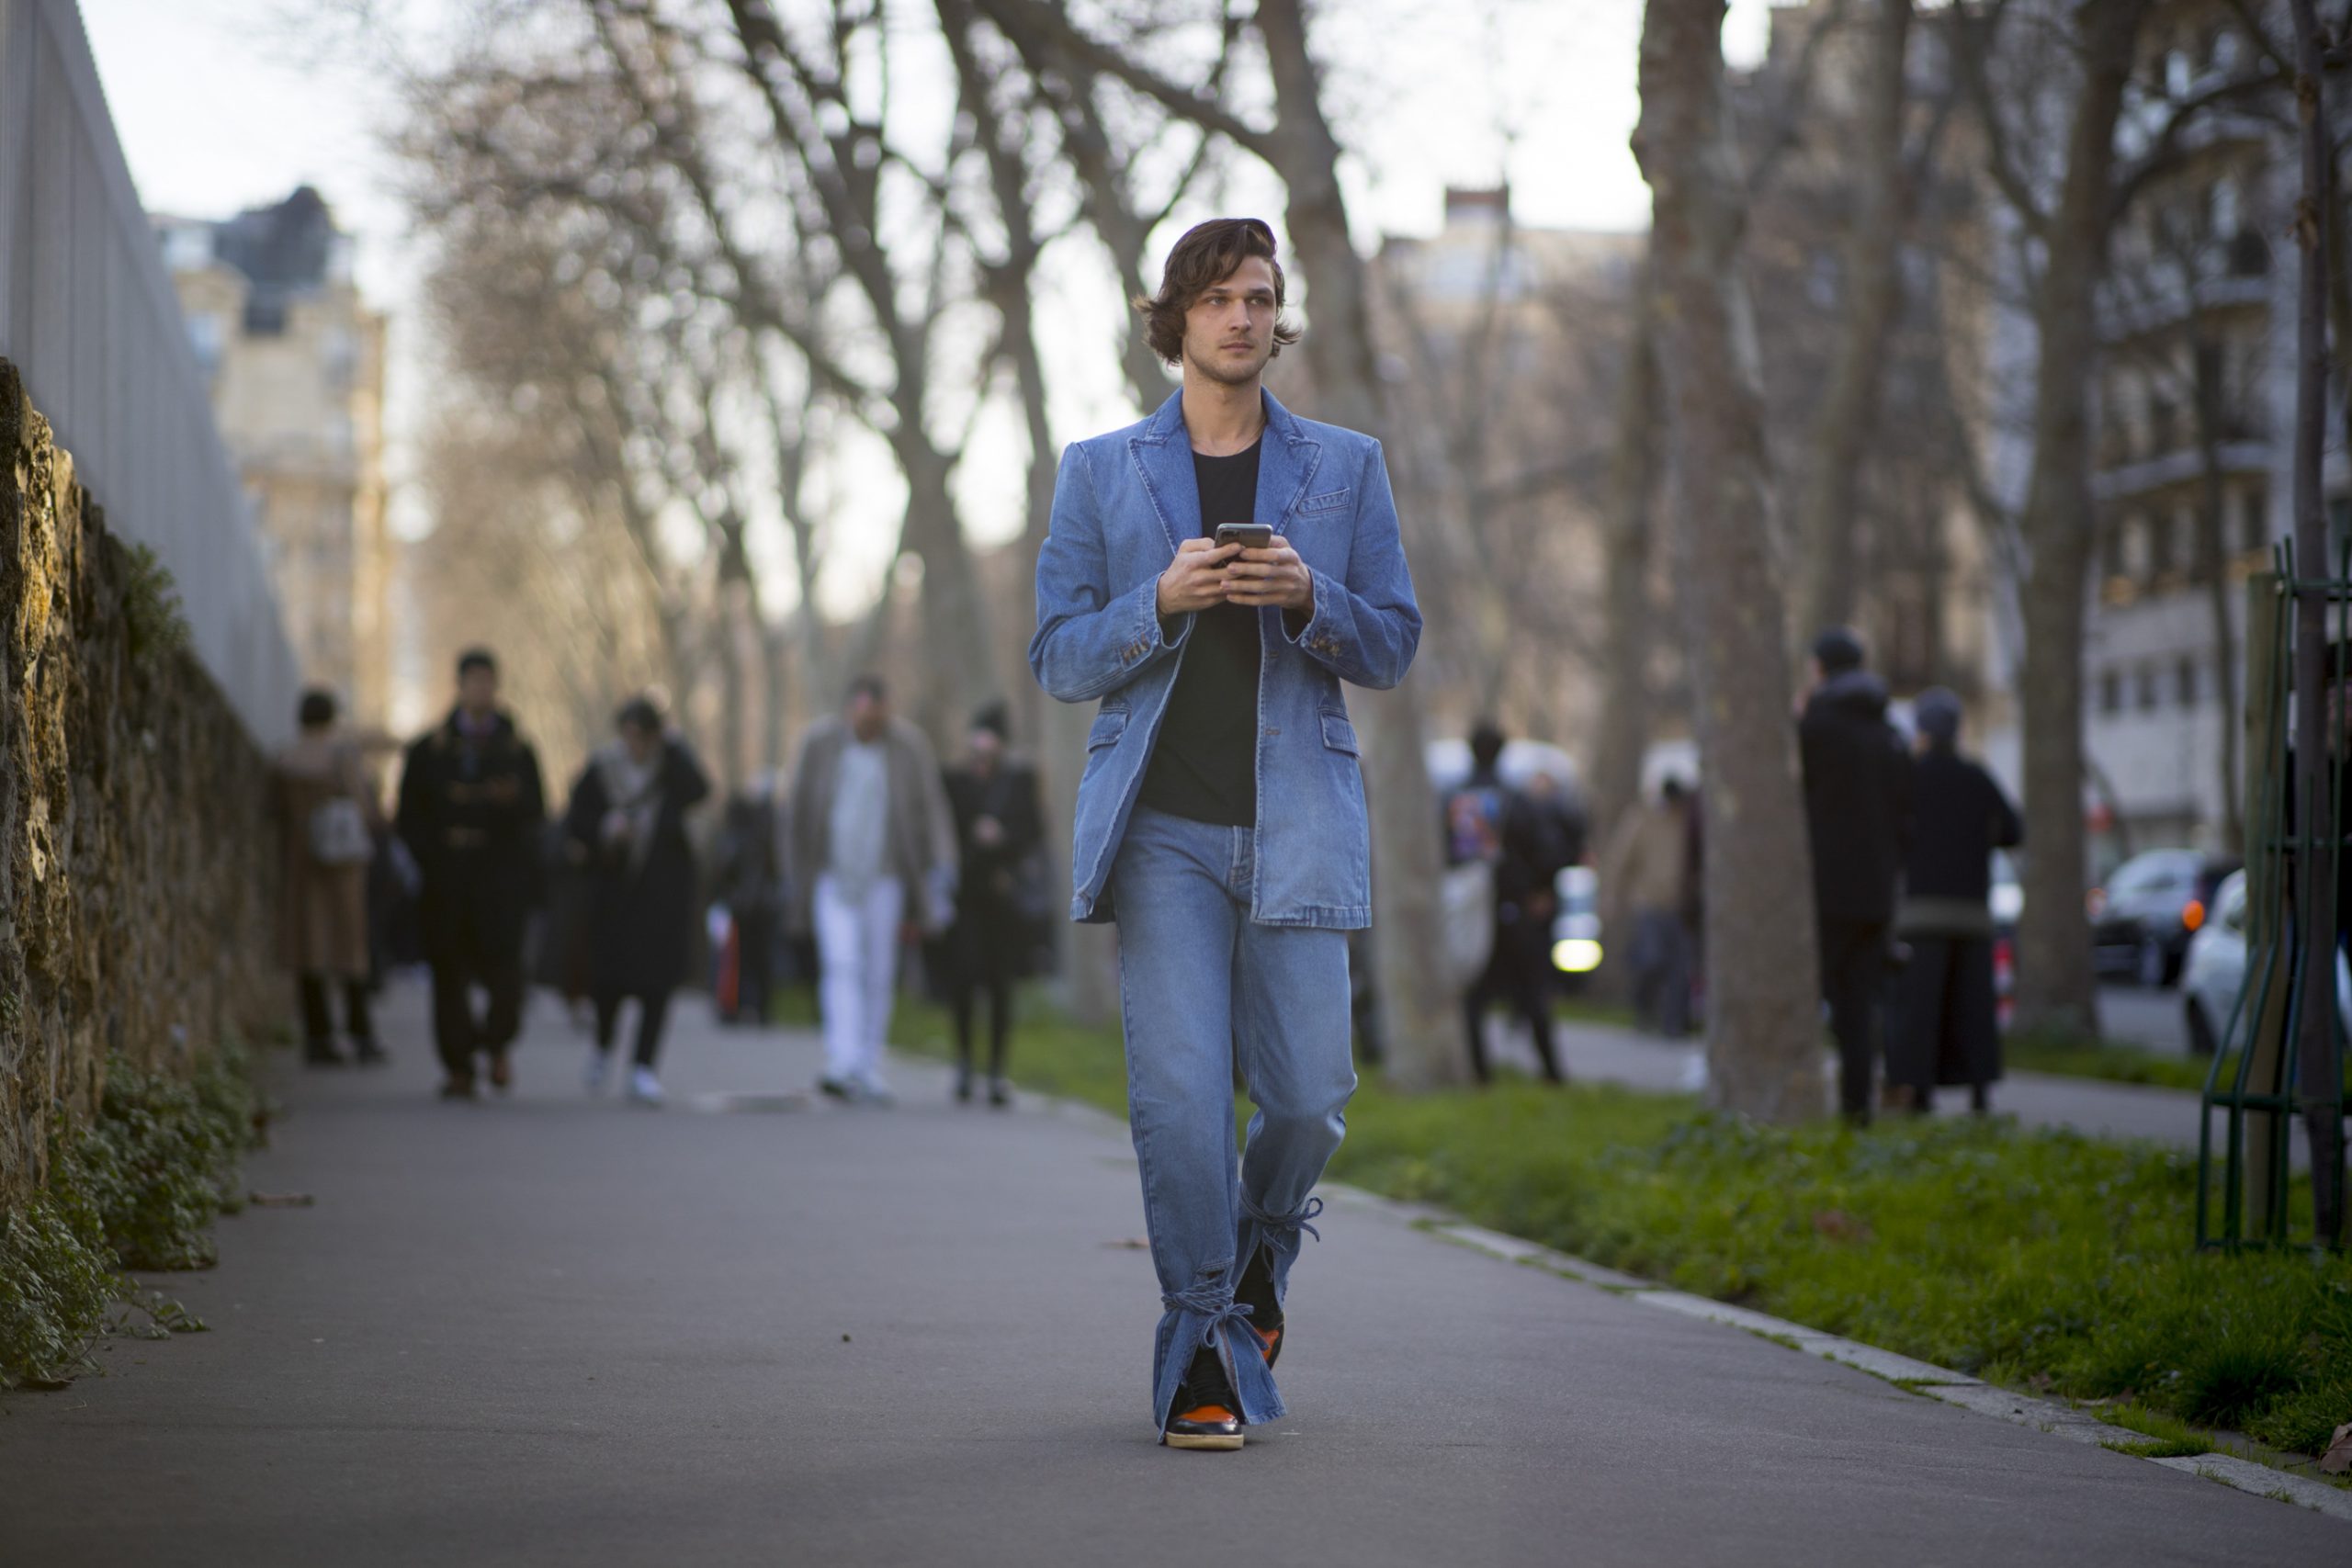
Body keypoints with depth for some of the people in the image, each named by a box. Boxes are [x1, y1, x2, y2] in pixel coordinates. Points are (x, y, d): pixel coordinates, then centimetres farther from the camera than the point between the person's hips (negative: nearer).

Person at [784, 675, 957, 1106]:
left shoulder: (909, 746, -6)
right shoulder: (821, 743, -6)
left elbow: (931, 811, -3)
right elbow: (800, 812, 4)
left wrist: (940, 872, -11)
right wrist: (797, 873, 8)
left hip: (885, 879, 1)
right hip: (833, 877, -1)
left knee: (878, 974, 4)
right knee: (841, 965, -16)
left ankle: (868, 1070, 15)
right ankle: (841, 1067, -25)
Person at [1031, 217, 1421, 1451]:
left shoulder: (1345, 466, 10)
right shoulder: (1101, 472, 8)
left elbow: (1393, 647, 9)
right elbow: (1058, 659, 6)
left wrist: (1309, 597, -11)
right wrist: (1162, 601, -12)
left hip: (1296, 824, 1)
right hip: (1162, 825, -1)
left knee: (1309, 1093, -1)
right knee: (1177, 1088, -10)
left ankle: (1262, 1252, 30)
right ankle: (1202, 1344, 1)